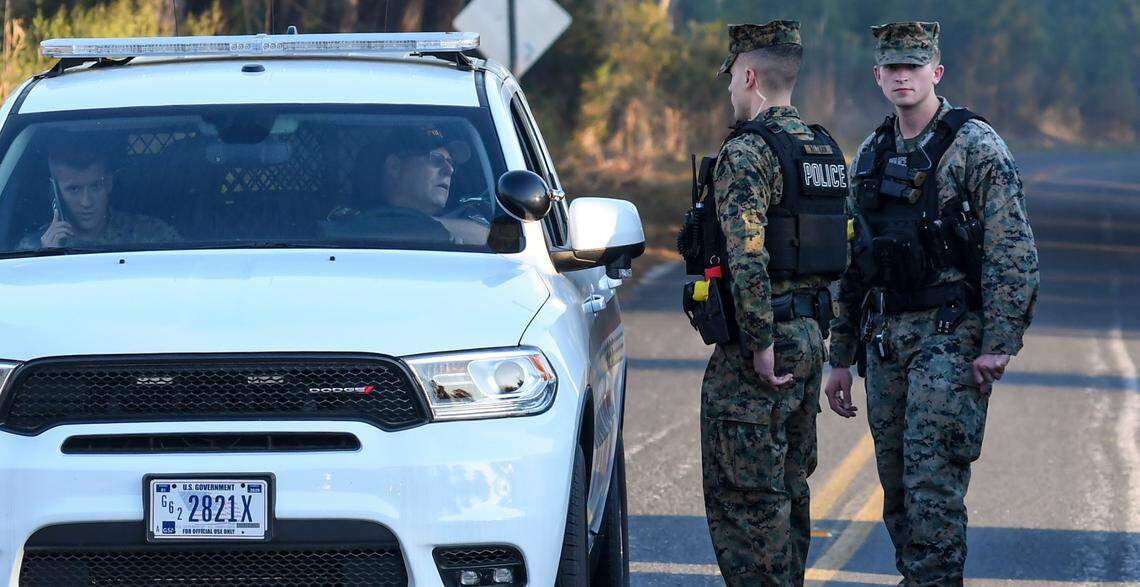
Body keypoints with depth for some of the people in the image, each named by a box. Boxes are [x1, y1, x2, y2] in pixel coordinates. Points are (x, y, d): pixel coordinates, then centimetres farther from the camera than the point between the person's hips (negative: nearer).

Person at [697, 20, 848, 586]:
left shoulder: (746, 152, -15)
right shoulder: (824, 150, 13)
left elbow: (747, 257, -24)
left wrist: (760, 344, -20)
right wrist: (806, 334, 19)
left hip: (758, 348, -9)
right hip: (810, 337, 9)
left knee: (743, 497, -5)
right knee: (787, 490, 17)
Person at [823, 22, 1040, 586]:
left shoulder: (976, 146, -6)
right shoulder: (870, 156, 14)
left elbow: (1013, 250, -10)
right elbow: (853, 263, 19)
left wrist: (999, 344, -16)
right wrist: (841, 358, 17)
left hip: (951, 336, -7)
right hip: (886, 338, 7)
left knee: (933, 481, -13)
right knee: (897, 486, 8)